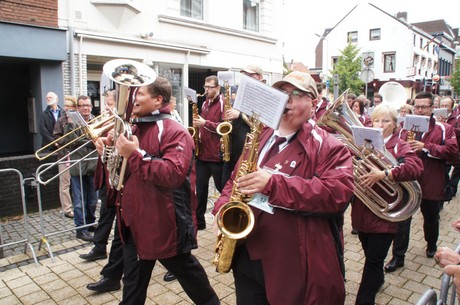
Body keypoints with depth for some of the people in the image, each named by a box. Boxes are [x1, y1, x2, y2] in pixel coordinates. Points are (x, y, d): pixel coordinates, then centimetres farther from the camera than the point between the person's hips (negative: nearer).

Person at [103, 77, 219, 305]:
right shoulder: (135, 129, 12)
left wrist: (135, 155, -27)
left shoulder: (175, 132, -16)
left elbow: (173, 174, -30)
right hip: (135, 221, 8)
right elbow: (125, 170, 23)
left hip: (164, 223, -7)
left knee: (184, 268, 16)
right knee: (132, 283, 19)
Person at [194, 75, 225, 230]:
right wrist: (197, 126, 7)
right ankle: (199, 220, 19)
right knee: (200, 188, 9)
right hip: (202, 152, 7)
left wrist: (205, 123, -21)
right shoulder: (205, 103, 17)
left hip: (217, 154, -7)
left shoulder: (223, 103, -7)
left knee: (222, 188, 7)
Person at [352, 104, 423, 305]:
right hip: (362, 212, 4)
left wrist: (384, 174, -32)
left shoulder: (400, 147, -5)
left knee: (373, 260, -2)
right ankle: (377, 279, 49)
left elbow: (416, 167, -22)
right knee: (370, 256, 22)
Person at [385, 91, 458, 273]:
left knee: (431, 218, 20)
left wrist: (426, 147, -22)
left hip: (431, 183, 0)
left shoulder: (444, 129, -1)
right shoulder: (404, 128, 5)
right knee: (402, 219, 2)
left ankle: (431, 244, 48)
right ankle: (398, 256, 12)